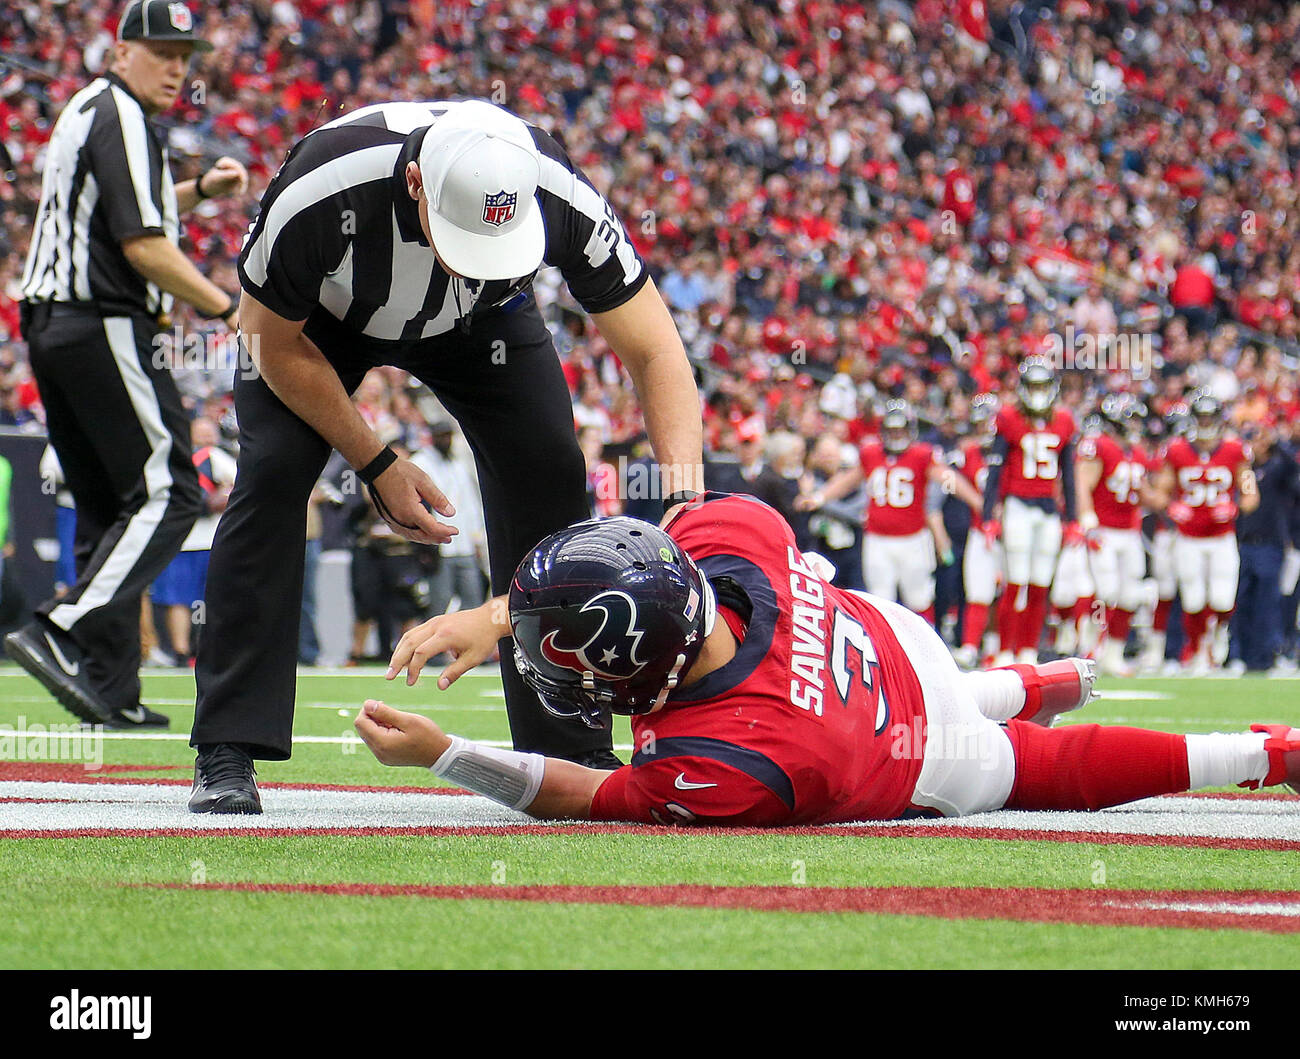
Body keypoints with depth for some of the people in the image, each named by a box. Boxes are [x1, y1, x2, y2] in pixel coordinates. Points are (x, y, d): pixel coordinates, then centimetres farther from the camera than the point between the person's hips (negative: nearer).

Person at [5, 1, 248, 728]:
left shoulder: (89, 111, 20)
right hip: (105, 331, -10)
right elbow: (141, 246, -19)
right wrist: (225, 306, -15)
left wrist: (199, 192, 26)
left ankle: (112, 694, 7)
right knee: (168, 493, -11)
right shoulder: (122, 118, -11)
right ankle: (60, 634, -23)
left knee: (108, 508, 10)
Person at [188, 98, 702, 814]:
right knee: (272, 473, -21)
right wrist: (376, 465, -21)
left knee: (548, 475, -14)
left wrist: (684, 491, -41)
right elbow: (277, 347, -22)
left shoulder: (560, 198, -38)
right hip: (318, 316, -2)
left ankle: (570, 748, -3)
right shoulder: (322, 191, -42)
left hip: (478, 325, 2)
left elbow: (655, 351, -28)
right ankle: (227, 753, -15)